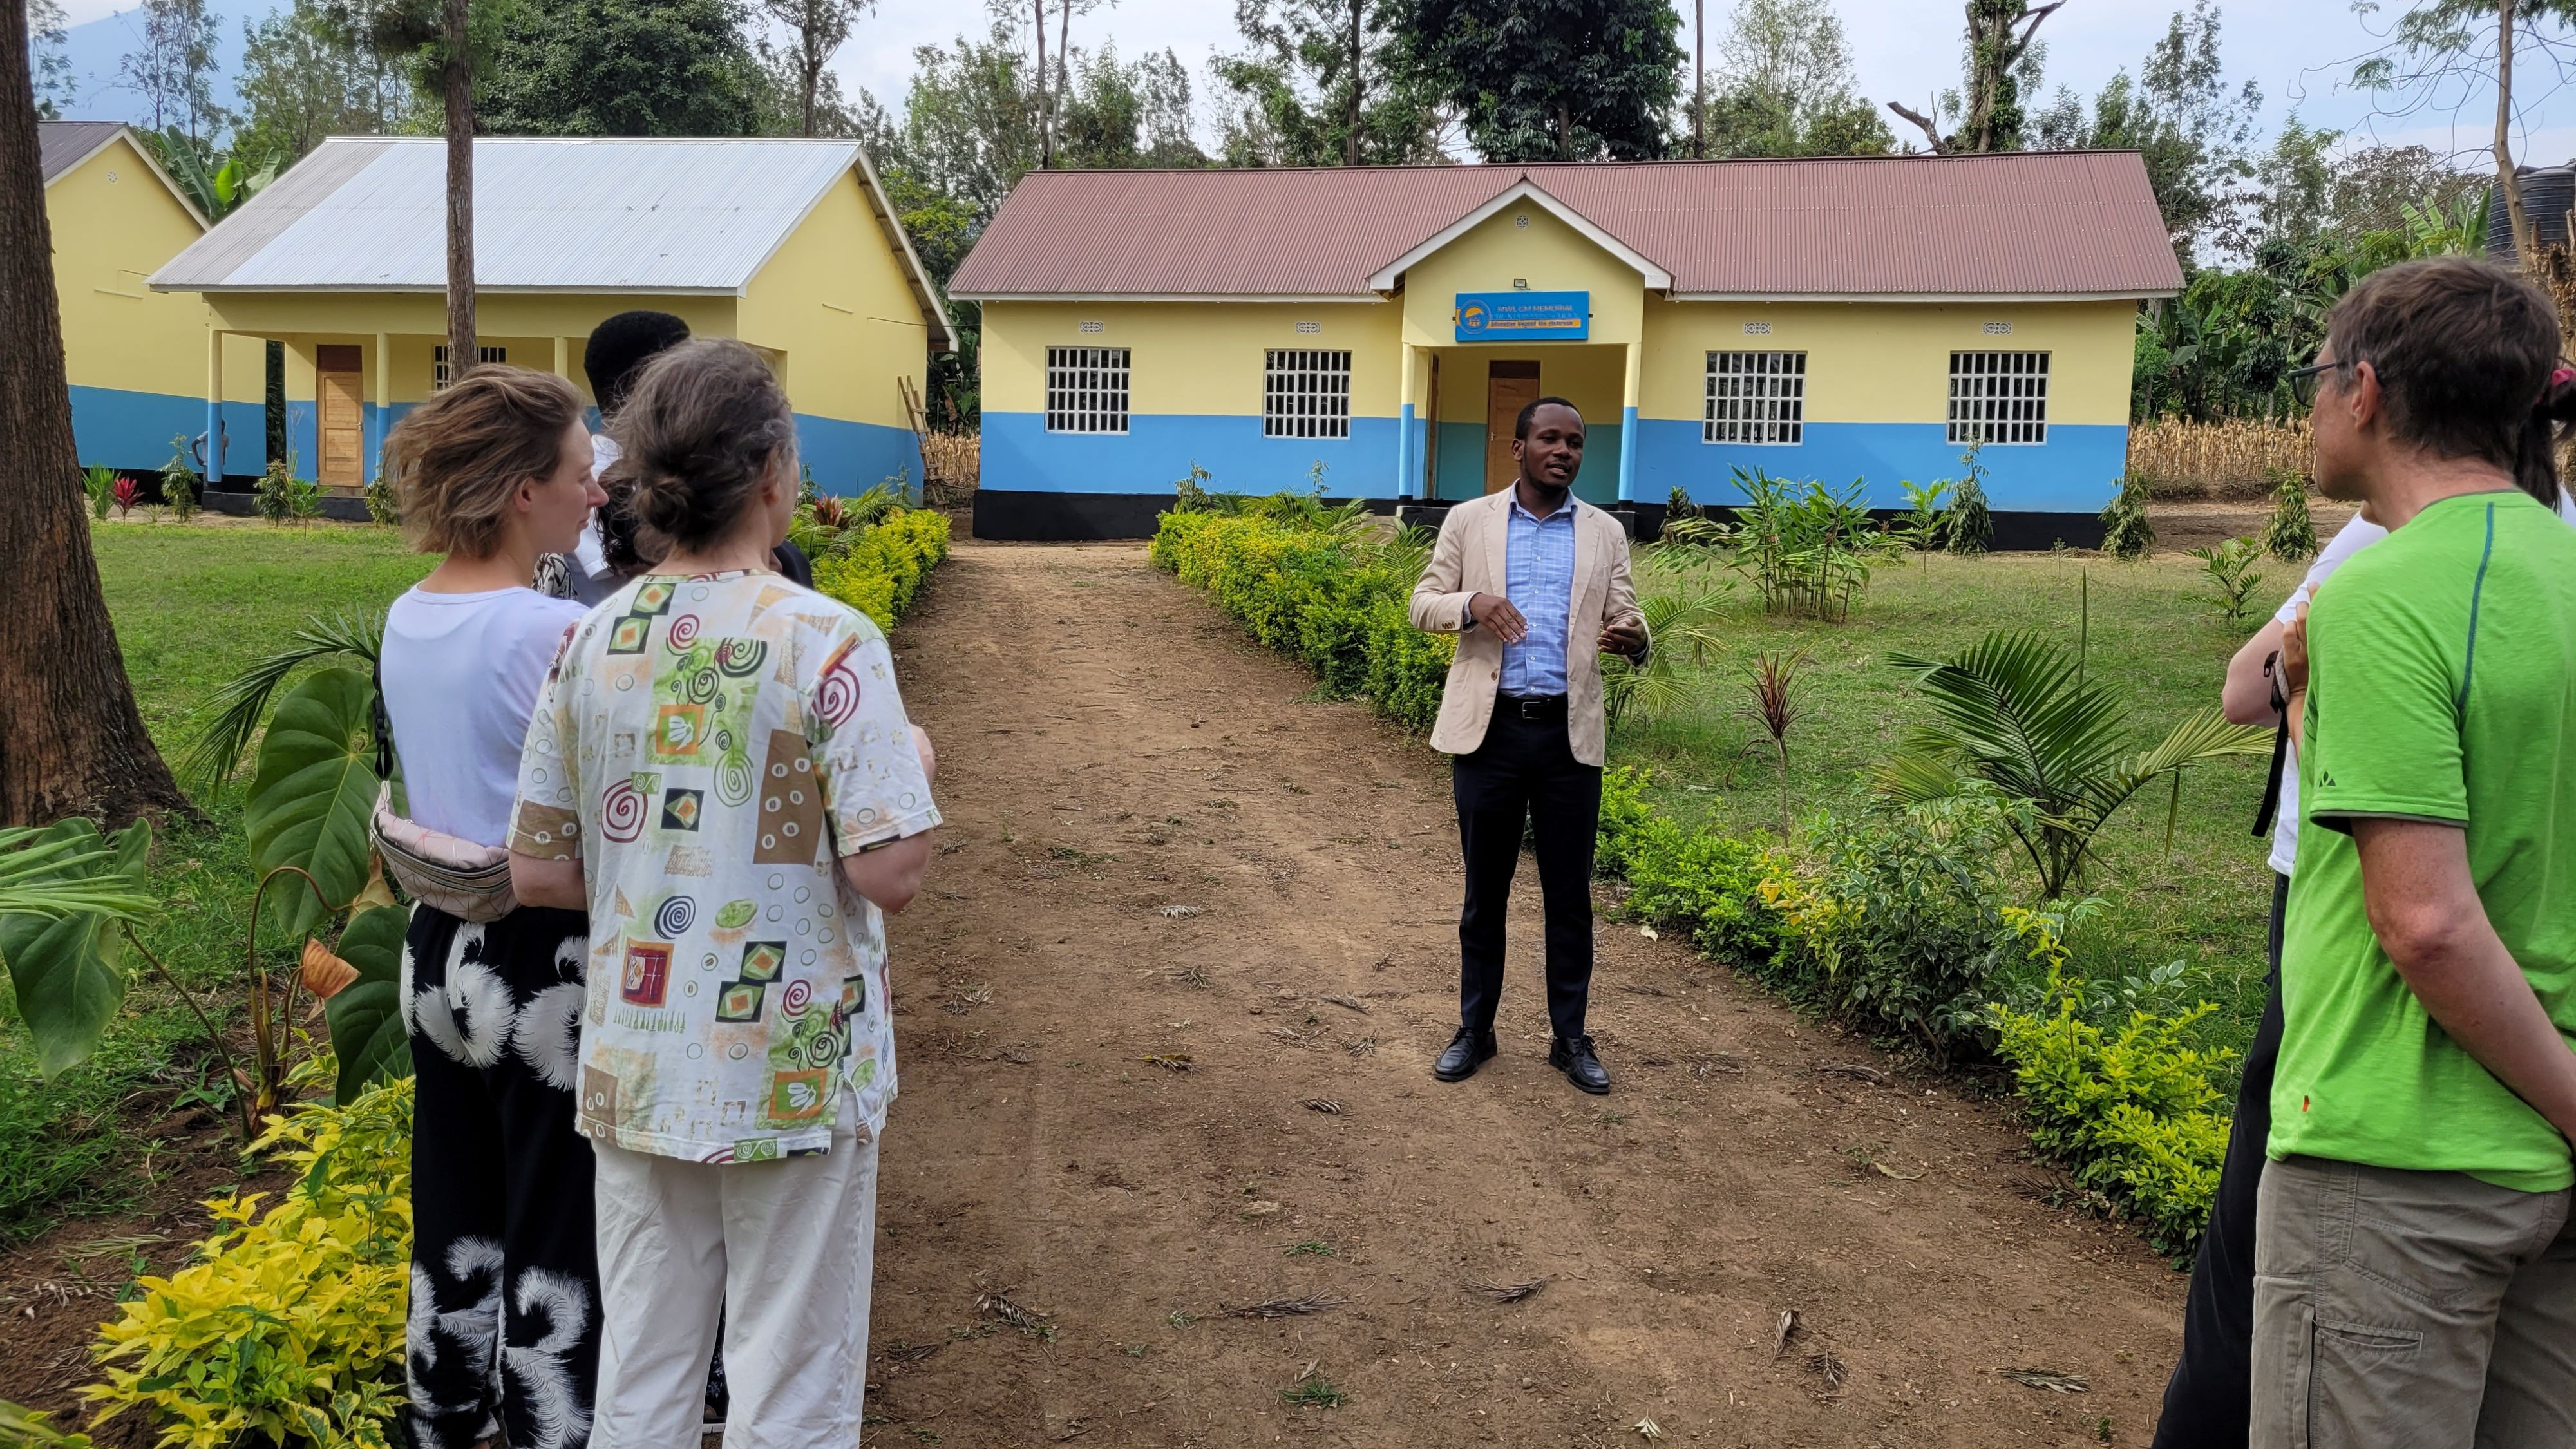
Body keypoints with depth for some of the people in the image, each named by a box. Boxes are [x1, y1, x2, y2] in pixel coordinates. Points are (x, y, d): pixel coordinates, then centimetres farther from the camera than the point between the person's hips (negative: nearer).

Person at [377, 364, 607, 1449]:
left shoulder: (404, 620, 3)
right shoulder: (557, 634, -21)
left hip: (437, 952, 8)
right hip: (543, 972, -8)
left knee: (452, 1233, 21)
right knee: (559, 1250, 7)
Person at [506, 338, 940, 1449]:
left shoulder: (590, 644, 0)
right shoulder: (828, 643, -16)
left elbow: (537, 874, 4)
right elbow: (889, 874, -19)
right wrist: (912, 765, 0)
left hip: (633, 1070, 5)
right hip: (792, 1077, -5)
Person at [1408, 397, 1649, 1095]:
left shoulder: (1605, 533, 9)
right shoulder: (1469, 521, 6)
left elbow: (1625, 617, 7)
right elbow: (1424, 604, 5)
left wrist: (1632, 637, -18)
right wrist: (1471, 603, -17)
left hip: (1569, 734, 1)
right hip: (1489, 728, -1)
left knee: (1570, 894, 7)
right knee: (1485, 889, 9)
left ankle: (1570, 1037, 20)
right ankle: (1475, 1030, 22)